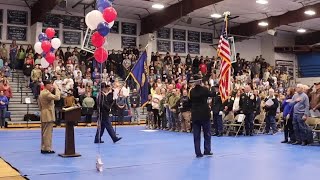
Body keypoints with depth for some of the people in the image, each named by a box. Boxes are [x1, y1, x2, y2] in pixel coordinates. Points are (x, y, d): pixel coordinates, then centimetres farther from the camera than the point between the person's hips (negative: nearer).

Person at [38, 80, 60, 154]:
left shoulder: (42, 93, 16)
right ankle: (47, 149, -4)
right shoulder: (47, 93, -16)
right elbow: (57, 97, -29)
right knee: (48, 132, -7)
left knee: (44, 132, 13)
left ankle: (43, 148, 18)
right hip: (48, 115, -10)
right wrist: (56, 88, -17)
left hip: (43, 115, 10)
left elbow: (40, 105, 20)